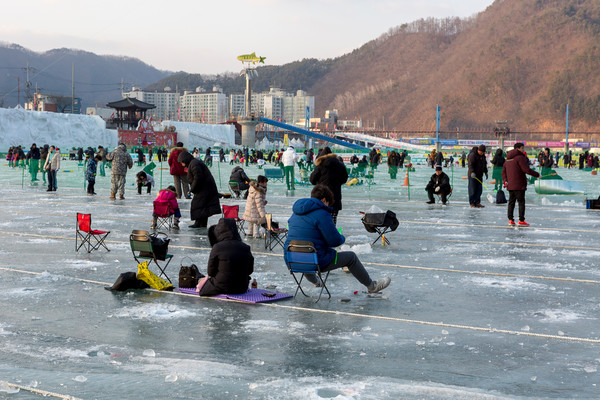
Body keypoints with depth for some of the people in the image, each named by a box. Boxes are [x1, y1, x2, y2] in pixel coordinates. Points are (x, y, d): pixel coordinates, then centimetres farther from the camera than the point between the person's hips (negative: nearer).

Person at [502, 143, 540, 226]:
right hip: (519, 185, -8)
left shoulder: (508, 159, 16)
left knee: (511, 202, 11)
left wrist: (505, 181, 9)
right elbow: (527, 170, -17)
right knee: (521, 202, -1)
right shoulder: (520, 157, -12)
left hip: (510, 185, 8)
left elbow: (503, 171, 17)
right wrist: (537, 175, -6)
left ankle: (510, 220, 10)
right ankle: (521, 220, -2)